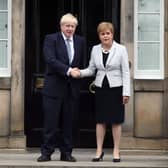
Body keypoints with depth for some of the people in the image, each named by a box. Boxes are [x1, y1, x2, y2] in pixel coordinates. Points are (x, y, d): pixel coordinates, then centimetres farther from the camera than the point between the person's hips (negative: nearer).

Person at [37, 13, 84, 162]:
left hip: (72, 88, 4)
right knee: (51, 122, -1)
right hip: (54, 87, -4)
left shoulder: (80, 41, 11)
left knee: (70, 122, 6)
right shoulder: (51, 39, -2)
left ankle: (66, 153, 14)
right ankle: (46, 152, 7)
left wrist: (78, 73, 5)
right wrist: (68, 70, -23)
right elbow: (51, 60, -16)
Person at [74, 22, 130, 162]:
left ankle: (116, 151, 11)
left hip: (116, 88, -3)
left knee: (116, 120, 3)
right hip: (100, 88, 3)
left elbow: (125, 72, -5)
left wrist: (126, 92, -10)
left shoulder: (121, 49, -5)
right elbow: (91, 69, 9)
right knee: (100, 120, 6)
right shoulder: (95, 49, 5)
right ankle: (99, 150, 13)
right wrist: (80, 72, -12)